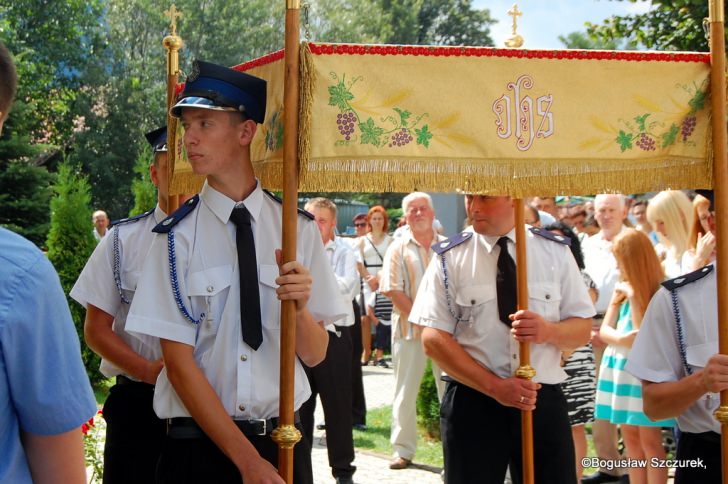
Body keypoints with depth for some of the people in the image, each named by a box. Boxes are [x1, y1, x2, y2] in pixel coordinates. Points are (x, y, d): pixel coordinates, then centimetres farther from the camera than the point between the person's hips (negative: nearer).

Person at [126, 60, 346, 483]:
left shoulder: (299, 230, -2)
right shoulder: (178, 235, -7)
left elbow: (314, 355, 1)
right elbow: (179, 363, -9)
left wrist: (299, 306, -19)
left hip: (284, 442, 1)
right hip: (197, 444, -1)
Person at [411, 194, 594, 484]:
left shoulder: (555, 252, 5)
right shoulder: (450, 258, -1)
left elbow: (582, 329, 6)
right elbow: (433, 339, -7)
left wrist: (549, 330, -18)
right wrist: (495, 386, -17)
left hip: (544, 402, 2)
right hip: (472, 405, -1)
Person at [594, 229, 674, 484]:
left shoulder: (658, 292, -11)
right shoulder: (623, 288, 8)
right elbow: (604, 330, 9)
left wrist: (633, 295, -16)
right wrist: (621, 339, -12)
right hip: (621, 367, 7)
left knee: (649, 439, -4)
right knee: (630, 438, 11)